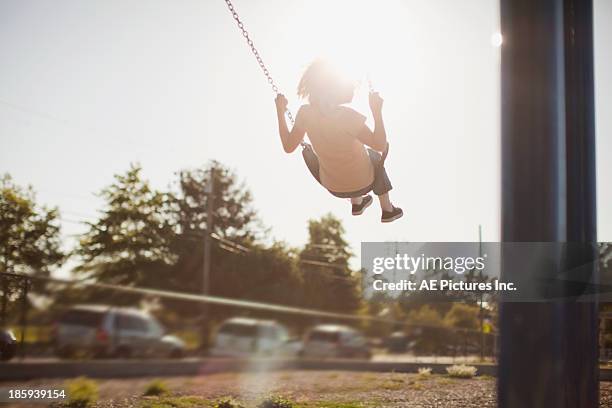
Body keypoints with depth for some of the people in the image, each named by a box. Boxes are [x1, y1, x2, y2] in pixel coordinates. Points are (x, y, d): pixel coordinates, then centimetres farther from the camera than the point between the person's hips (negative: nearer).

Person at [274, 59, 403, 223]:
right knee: (374, 156, 30)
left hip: (332, 186, 4)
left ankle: (357, 203, 49)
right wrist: (377, 111, -23)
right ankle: (388, 210, 42)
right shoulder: (347, 116, -33)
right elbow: (380, 145, -26)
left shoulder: (305, 113, -20)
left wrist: (280, 111, -1)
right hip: (361, 183, -4)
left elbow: (288, 146, -7)